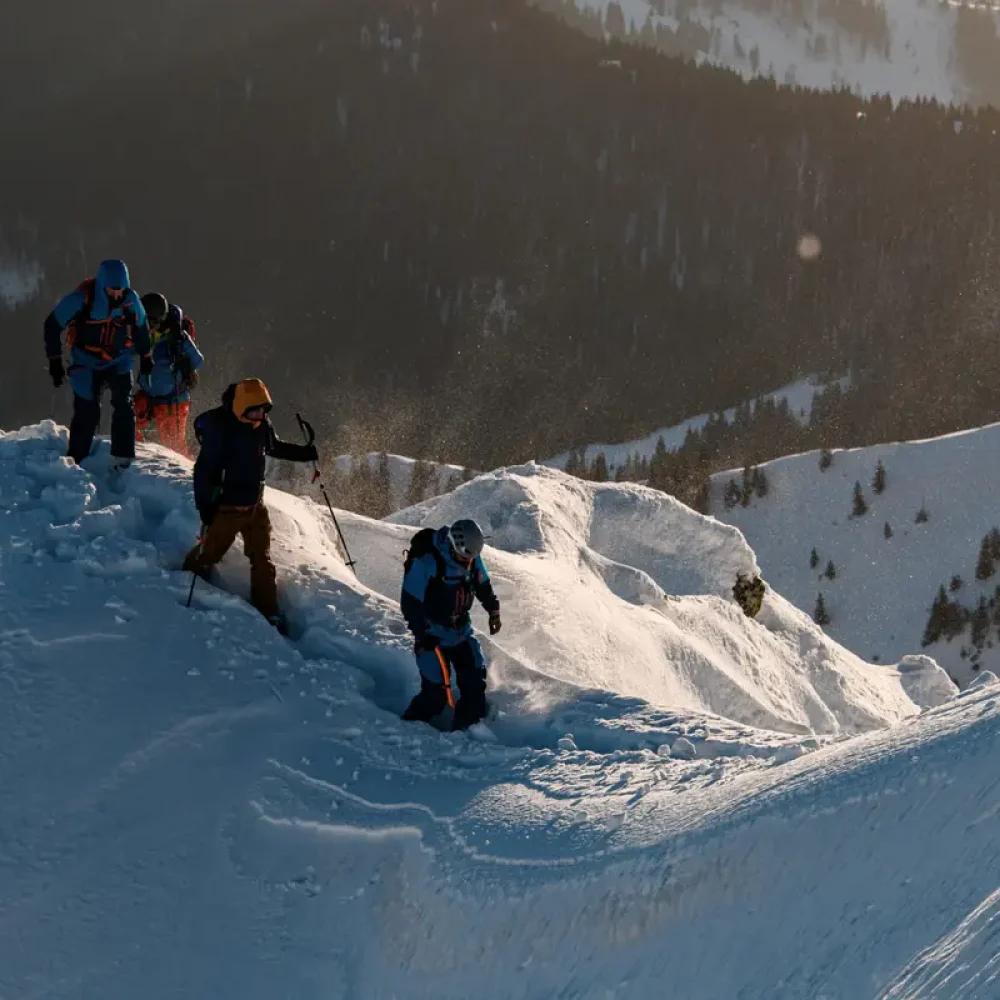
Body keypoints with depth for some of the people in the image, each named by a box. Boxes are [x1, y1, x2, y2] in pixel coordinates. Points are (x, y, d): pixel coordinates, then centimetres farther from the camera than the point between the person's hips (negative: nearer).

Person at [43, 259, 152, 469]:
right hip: (86, 362, -3)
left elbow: (141, 326, 9)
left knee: (124, 408, -10)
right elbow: (52, 325, -12)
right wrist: (54, 361, -10)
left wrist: (145, 356, 17)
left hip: (119, 361, 3)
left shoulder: (130, 300, -13)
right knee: (87, 412, -8)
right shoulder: (81, 299, -24)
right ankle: (75, 460, 5)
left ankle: (122, 460, -7)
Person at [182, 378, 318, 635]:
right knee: (208, 553, 11)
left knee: (262, 560, 6)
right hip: (226, 507, -5)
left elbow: (274, 447, 19)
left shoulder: (262, 426, -3)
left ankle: (268, 611, 13)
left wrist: (303, 452, 6)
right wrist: (205, 506, -23)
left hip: (255, 506, 5)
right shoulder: (219, 430, -24)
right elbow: (204, 470, -21)